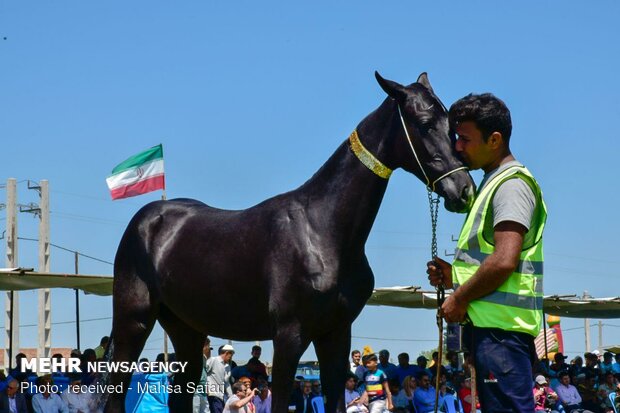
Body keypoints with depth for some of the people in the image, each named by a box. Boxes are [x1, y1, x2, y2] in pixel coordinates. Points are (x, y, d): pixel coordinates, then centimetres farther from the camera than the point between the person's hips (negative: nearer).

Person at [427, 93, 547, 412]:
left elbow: (504, 261, -23)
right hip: (490, 325, 11)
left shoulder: (511, 184, -12)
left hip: (500, 326, -11)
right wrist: (454, 275, 12)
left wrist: (459, 298, -13)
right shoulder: (494, 182, 21)